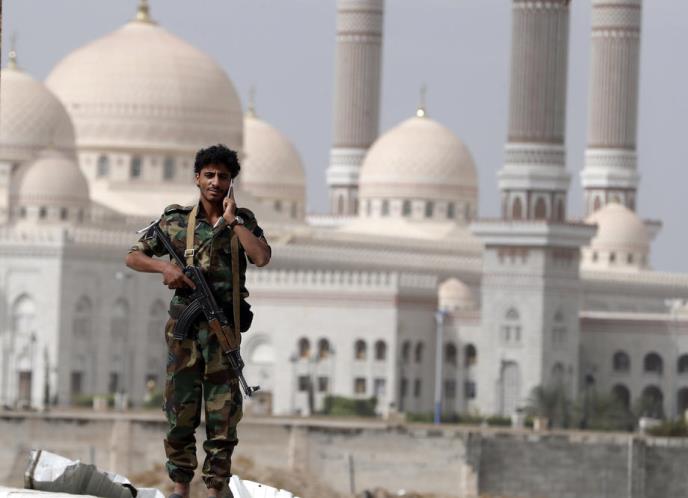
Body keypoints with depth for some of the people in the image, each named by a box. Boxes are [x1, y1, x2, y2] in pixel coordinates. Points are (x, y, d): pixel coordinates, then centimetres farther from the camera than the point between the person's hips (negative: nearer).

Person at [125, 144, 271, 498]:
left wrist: (231, 220, -9)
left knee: (223, 410, -2)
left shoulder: (243, 220, 6)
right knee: (180, 407, 1)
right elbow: (133, 257, 8)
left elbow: (262, 258, -13)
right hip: (183, 324, 0)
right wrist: (164, 267, -11)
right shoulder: (175, 219, 5)